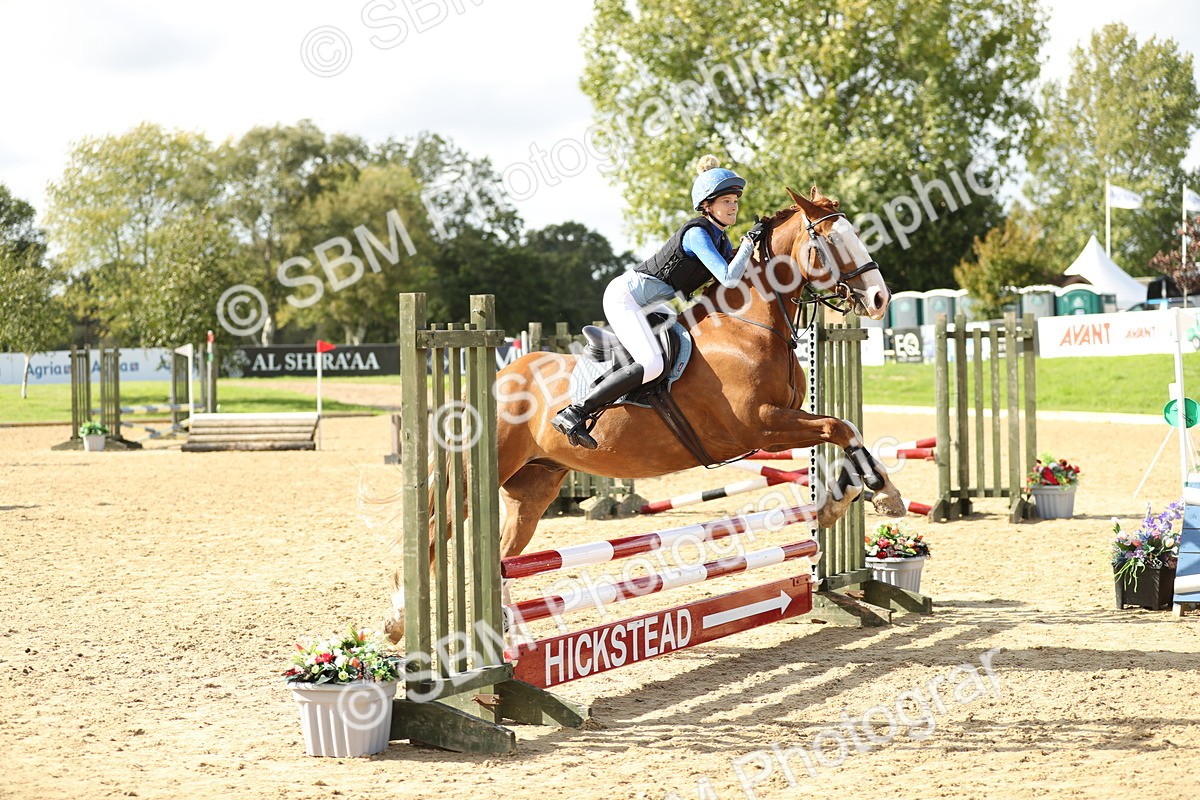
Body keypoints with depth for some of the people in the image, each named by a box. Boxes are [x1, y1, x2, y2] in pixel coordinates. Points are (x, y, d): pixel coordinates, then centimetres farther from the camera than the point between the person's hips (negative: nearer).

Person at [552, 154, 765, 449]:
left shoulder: (720, 239, 8)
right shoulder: (697, 233, -19)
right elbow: (729, 279, -29)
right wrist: (750, 241, -20)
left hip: (647, 303, 10)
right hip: (625, 295, -10)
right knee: (652, 364, -29)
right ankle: (573, 414, -28)